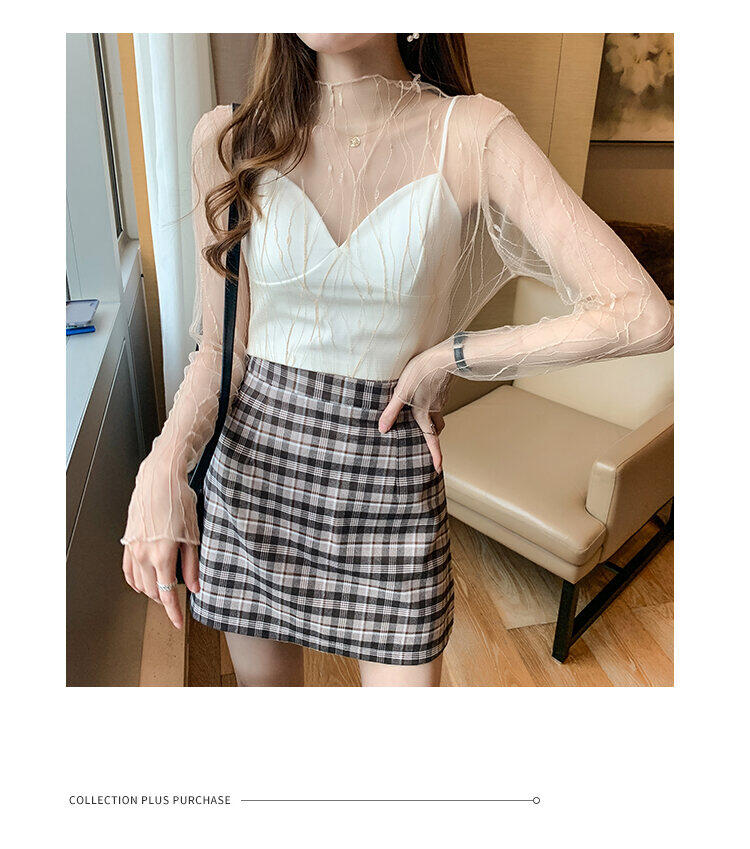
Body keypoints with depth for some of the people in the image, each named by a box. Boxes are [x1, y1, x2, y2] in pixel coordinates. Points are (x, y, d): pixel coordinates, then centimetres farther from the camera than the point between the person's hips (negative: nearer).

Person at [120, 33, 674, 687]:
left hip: (390, 480, -2)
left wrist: (449, 355, -15)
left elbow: (645, 316, -17)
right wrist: (163, 467, -16)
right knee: (262, 681, 21)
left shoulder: (472, 134, -11)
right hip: (252, 460, 3)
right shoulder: (231, 138, -4)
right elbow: (221, 347, 0)